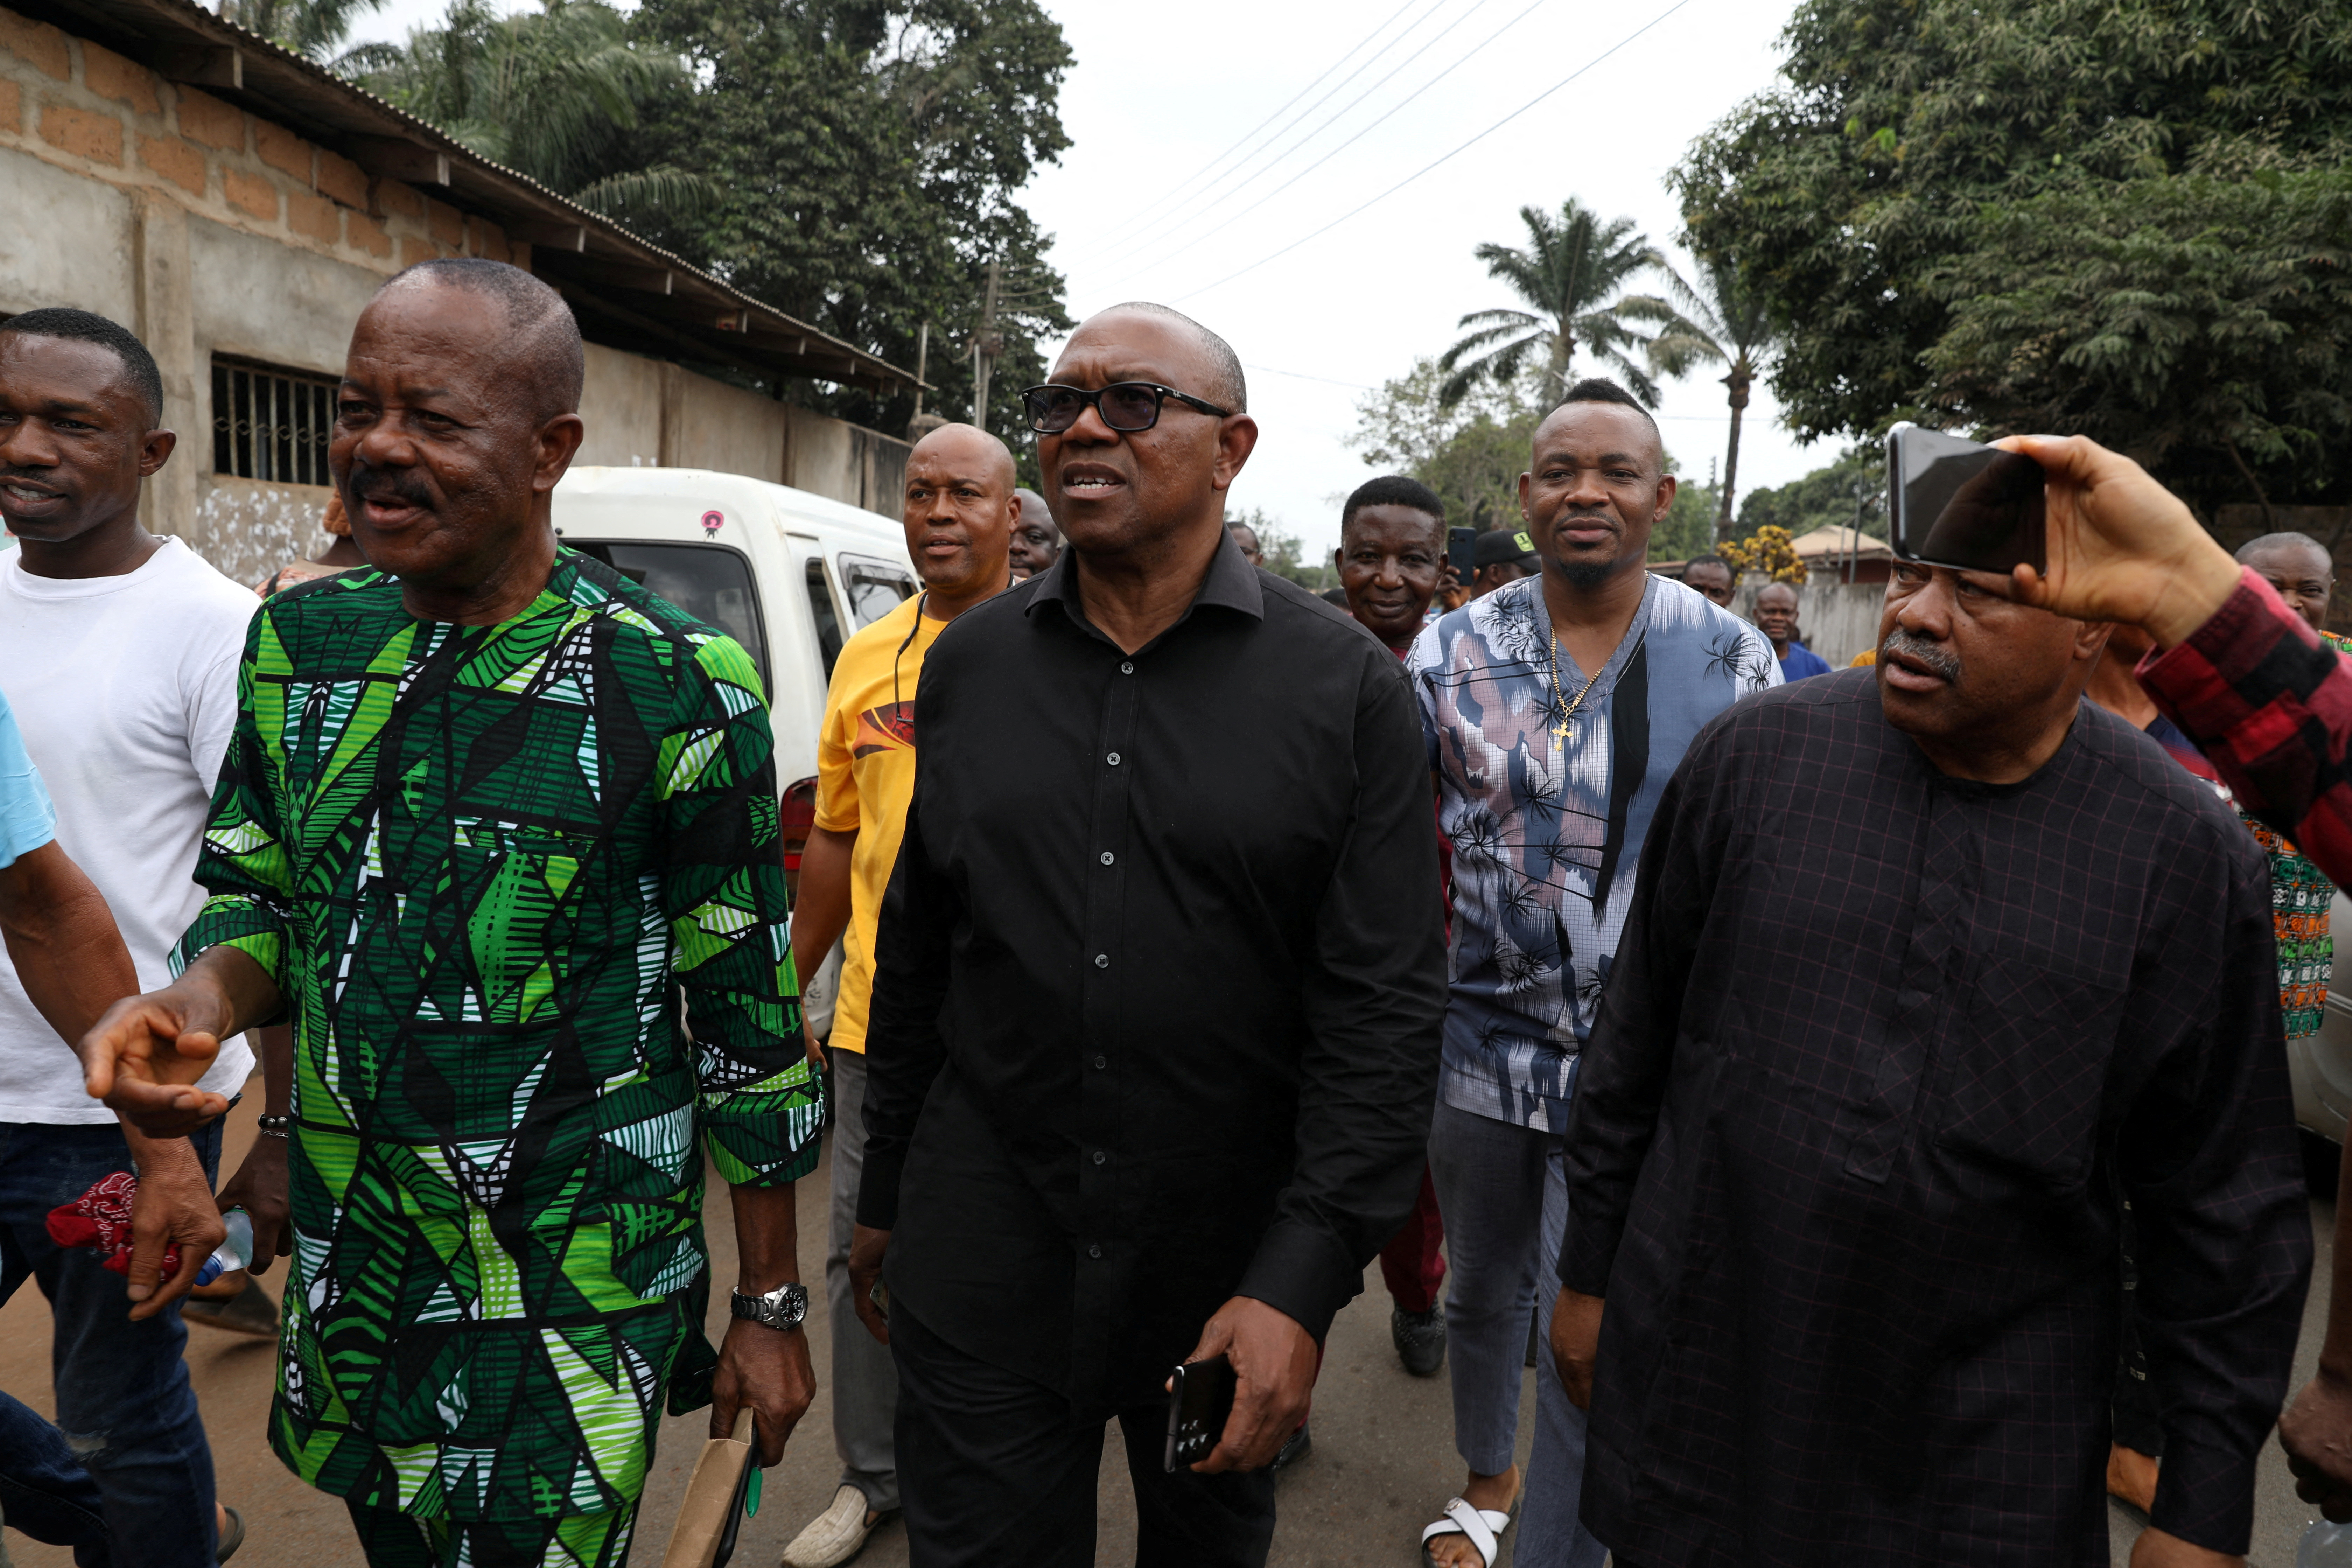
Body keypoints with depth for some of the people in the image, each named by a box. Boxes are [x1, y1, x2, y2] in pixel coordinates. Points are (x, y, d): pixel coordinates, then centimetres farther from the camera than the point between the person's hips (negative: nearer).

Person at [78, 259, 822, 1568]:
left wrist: (772, 1306, -5)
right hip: (349, 1282, 6)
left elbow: (749, 1026, -10)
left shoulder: (675, 693, -16)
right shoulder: (300, 640, -1)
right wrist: (196, 1004, -12)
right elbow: (261, 899, 12)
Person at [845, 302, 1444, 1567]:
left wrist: (1302, 1284, -16)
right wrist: (885, 1198, 12)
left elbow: (1385, 1008, -11)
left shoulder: (1347, 685, -9)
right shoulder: (970, 663, 2)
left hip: (1232, 1266, -1)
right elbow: (914, 955, 9)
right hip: (985, 1259, 1)